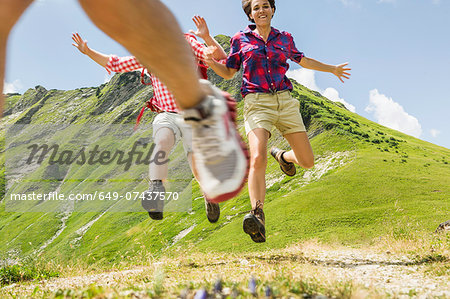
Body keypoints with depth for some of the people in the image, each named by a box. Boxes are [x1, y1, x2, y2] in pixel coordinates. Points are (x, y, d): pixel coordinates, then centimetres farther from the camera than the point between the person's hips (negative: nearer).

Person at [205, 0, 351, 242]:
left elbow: (302, 61, 30)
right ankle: (258, 217, -35)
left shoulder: (284, 39, 13)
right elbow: (228, 73, 13)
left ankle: (283, 156, 37)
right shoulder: (241, 39, 8)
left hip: (285, 102, 3)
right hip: (257, 103, -3)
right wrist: (211, 61, -7)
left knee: (308, 162, 3)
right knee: (257, 158, -27)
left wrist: (332, 69, 39)